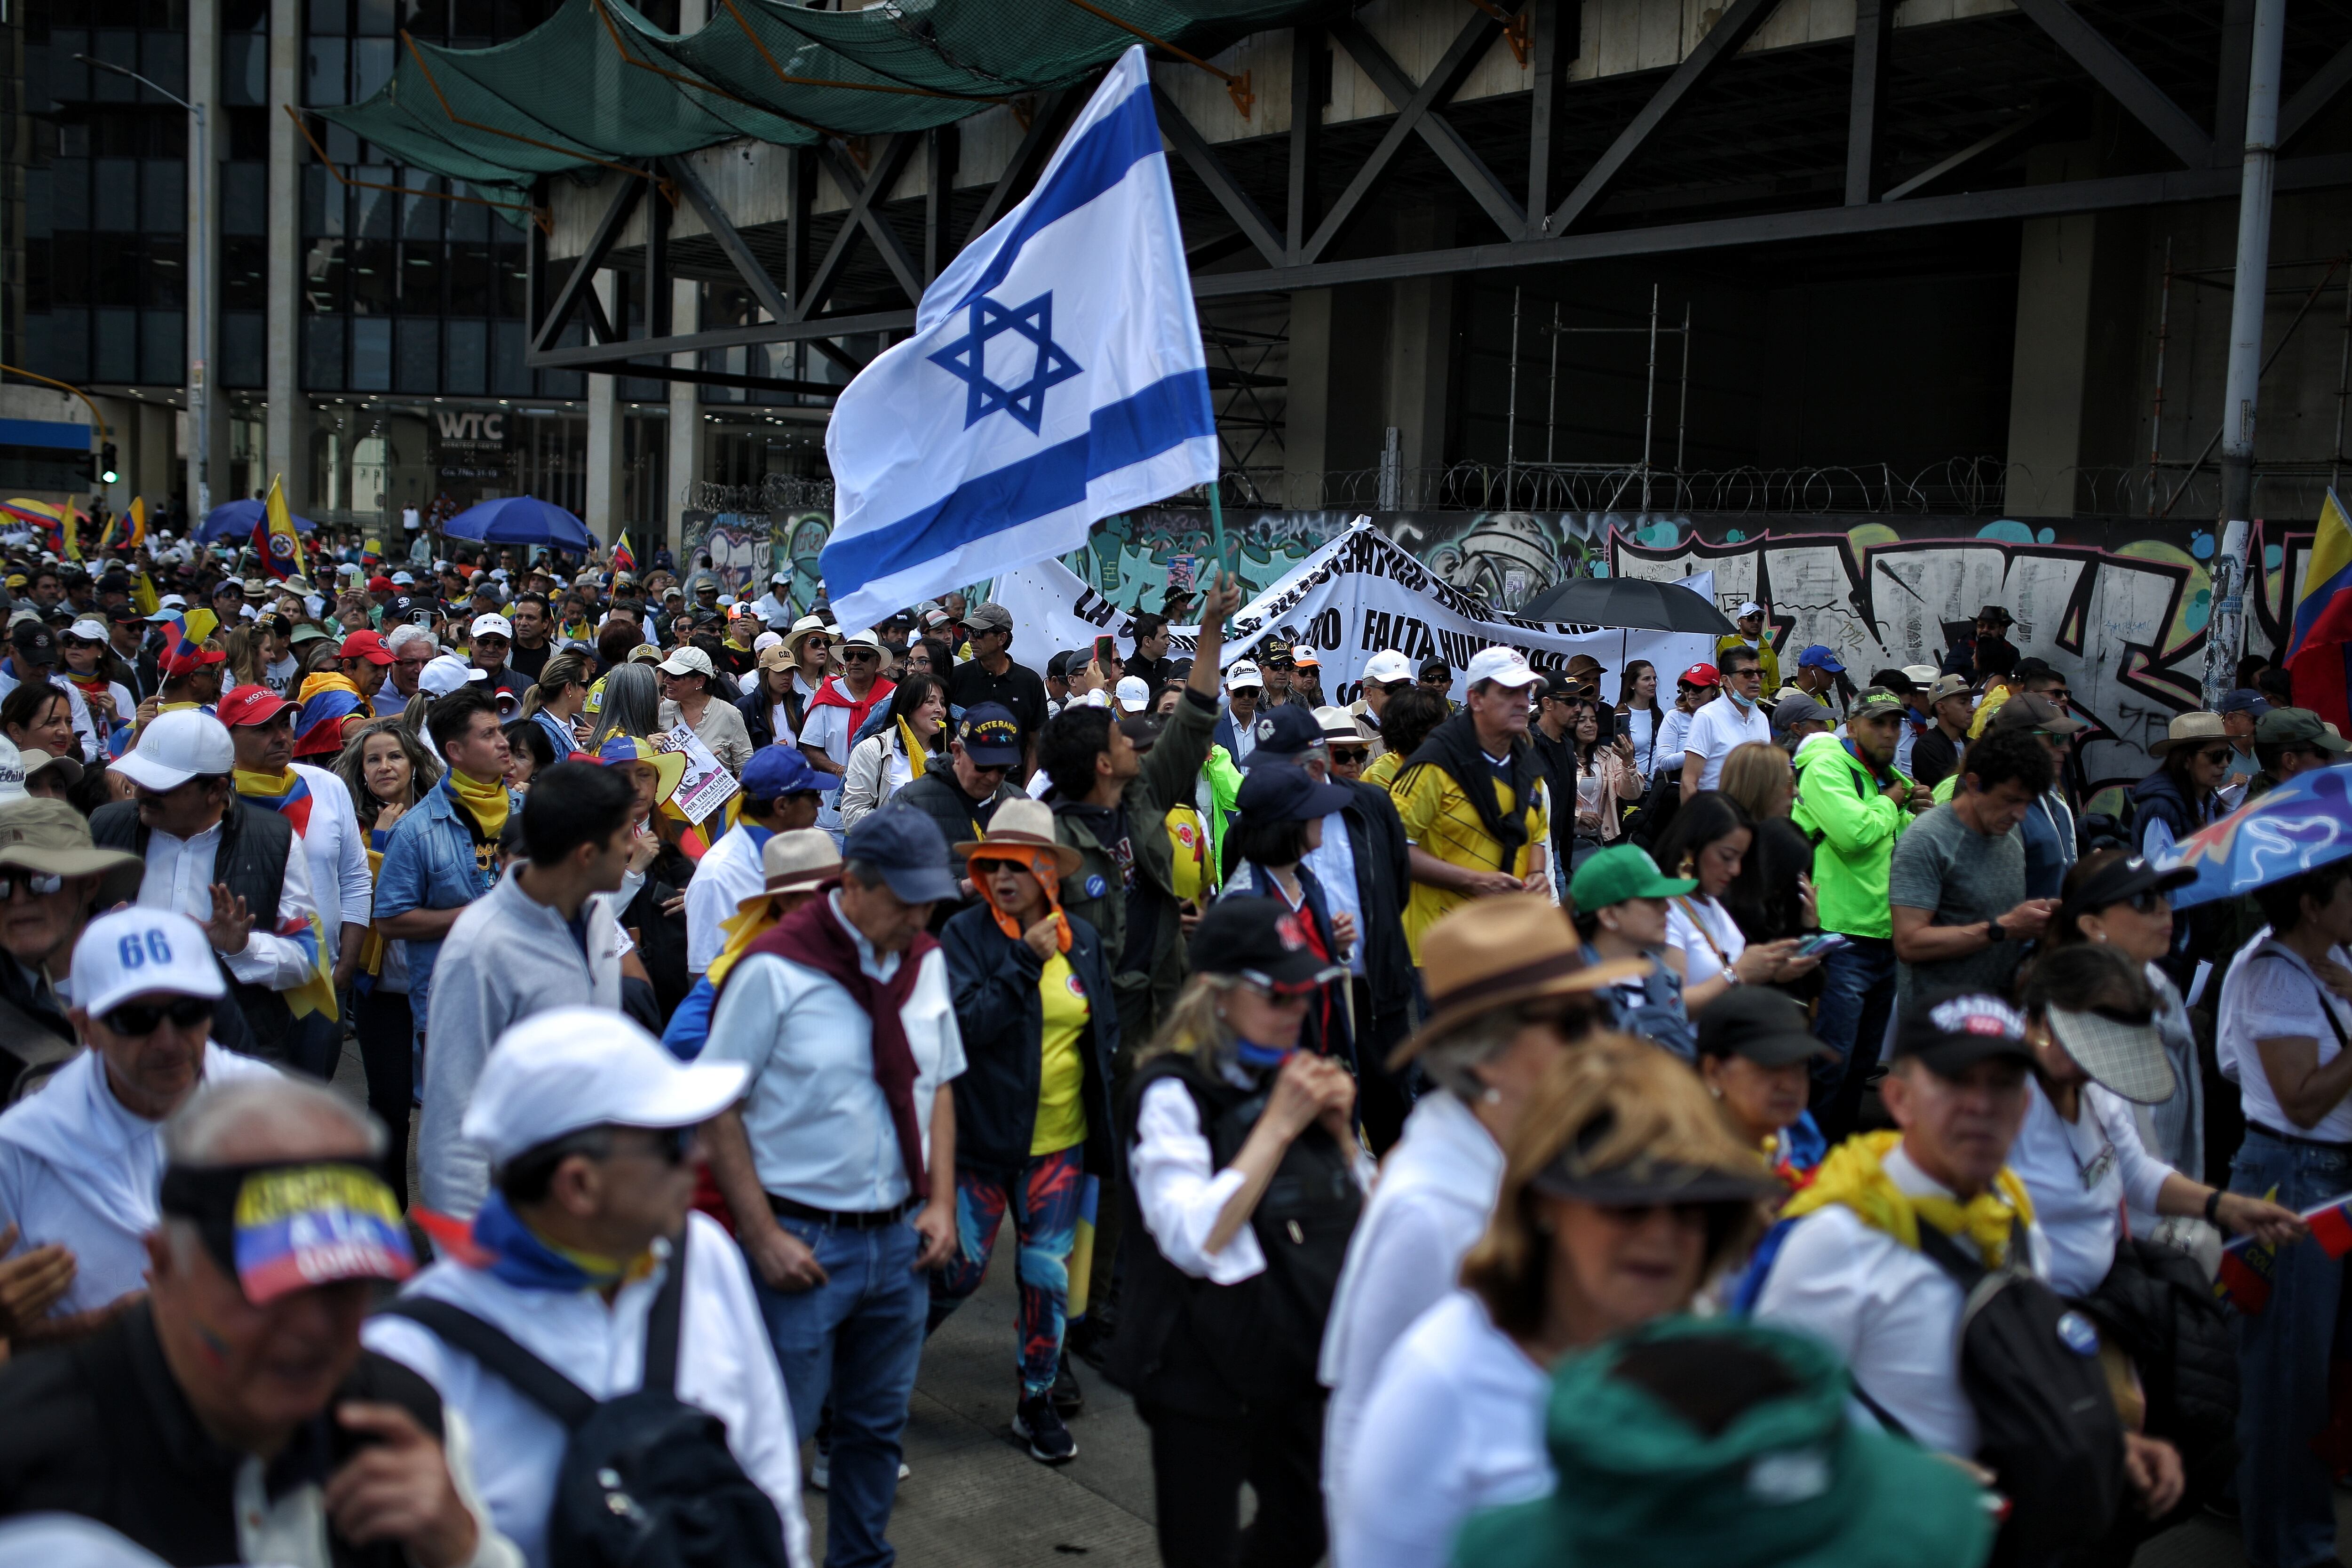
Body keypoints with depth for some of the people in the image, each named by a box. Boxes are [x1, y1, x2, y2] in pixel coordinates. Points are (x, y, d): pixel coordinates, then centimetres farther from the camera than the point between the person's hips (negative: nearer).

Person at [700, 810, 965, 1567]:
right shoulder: (776, 968, -14)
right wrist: (764, 1237, -14)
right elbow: (718, 1106, -11)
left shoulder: (925, 962, 5)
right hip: (804, 1242, -6)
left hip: (899, 1239, 6)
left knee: (877, 1426, 18)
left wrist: (940, 1203, 5)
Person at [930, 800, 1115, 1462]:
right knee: (961, 1266, 3)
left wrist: (1102, 1108, 9)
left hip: (1062, 1140, 3)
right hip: (984, 1134, -3)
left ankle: (1039, 1400, 21)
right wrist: (1026, 960, -22)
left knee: (1049, 1271, 6)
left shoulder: (1082, 941, 4)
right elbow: (966, 1022, -20)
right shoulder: (965, 935, -8)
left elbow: (1106, 1029, 15)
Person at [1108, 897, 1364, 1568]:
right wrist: (1279, 1125, -23)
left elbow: (1363, 1214, 11)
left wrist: (1337, 1126, -6)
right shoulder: (1172, 1093, -16)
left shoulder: (1292, 1075, 5)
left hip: (1302, 1352, 7)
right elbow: (1196, 1241, -26)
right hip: (1207, 1373, -7)